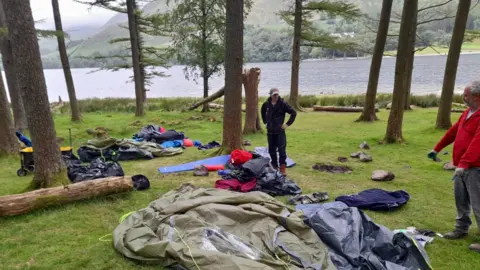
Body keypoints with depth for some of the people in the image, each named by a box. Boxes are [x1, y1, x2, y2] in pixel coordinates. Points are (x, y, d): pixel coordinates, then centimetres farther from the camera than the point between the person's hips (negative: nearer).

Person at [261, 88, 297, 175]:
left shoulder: (283, 104, -9)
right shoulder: (266, 104, 2)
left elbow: (293, 113, -5)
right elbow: (263, 112, 24)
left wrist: (288, 124, -7)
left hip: (280, 131, -4)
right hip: (270, 131, 4)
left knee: (282, 150, -6)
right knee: (272, 150, 11)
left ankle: (283, 168, 1)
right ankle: (274, 166, 24)